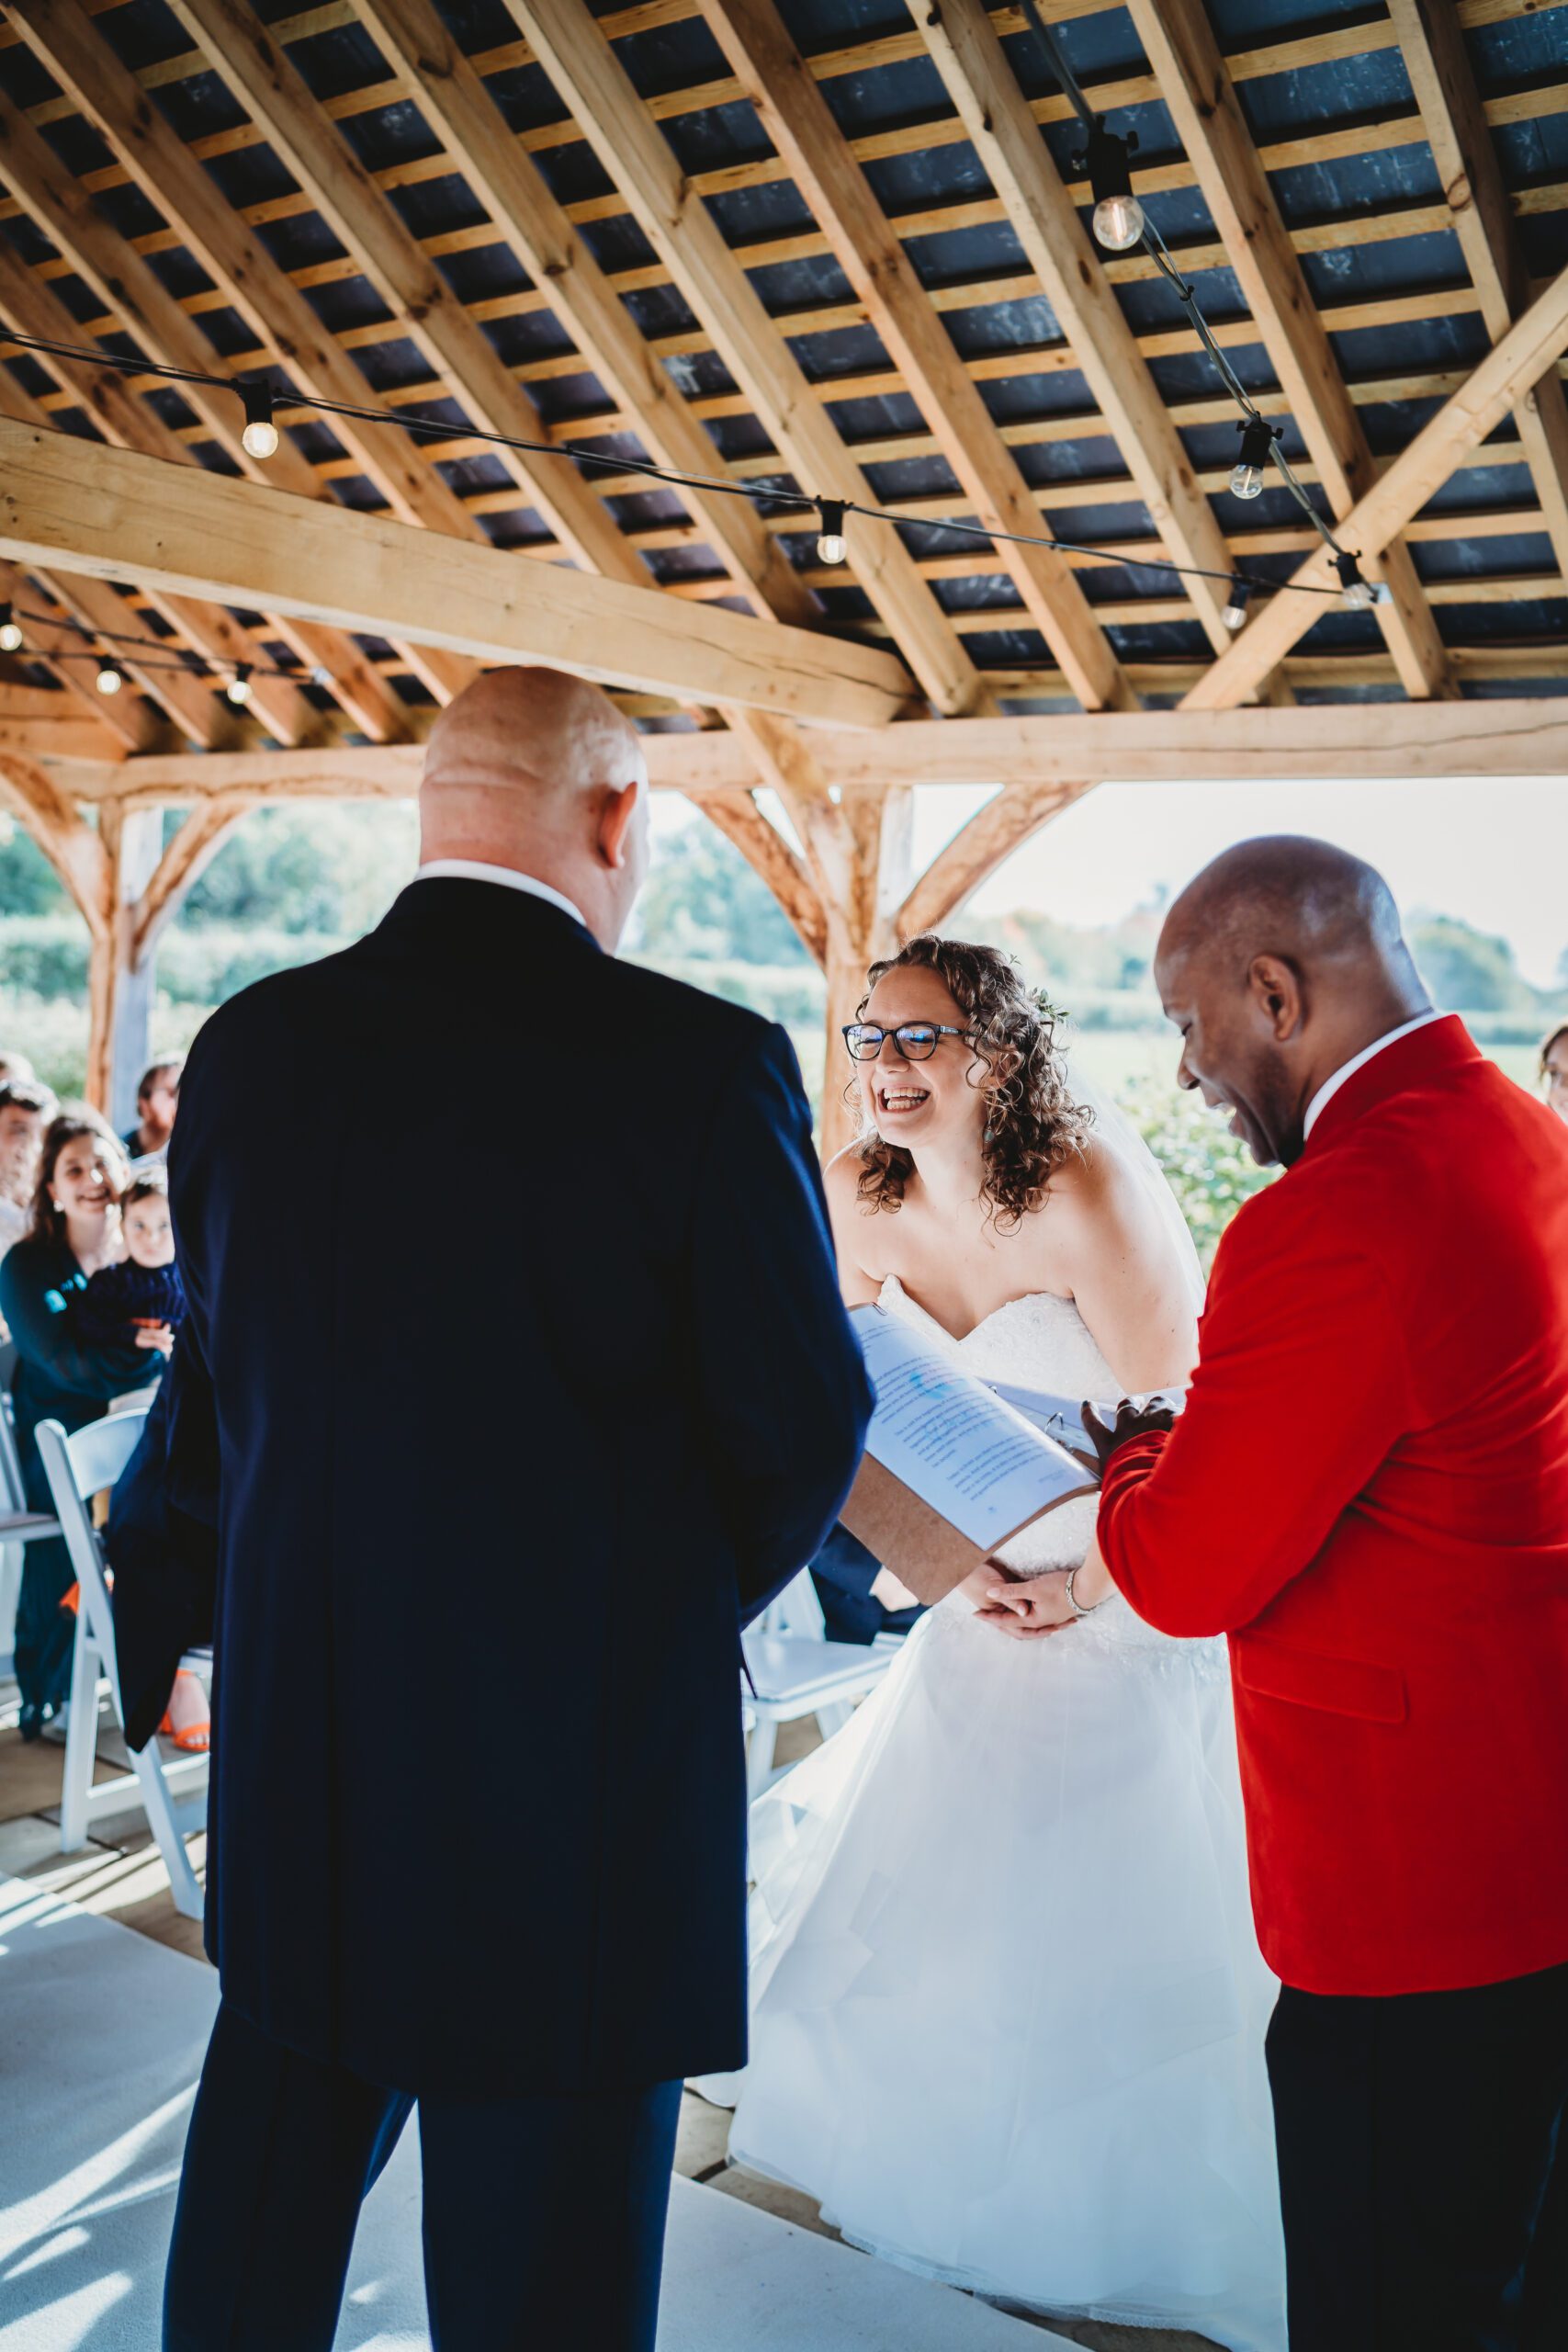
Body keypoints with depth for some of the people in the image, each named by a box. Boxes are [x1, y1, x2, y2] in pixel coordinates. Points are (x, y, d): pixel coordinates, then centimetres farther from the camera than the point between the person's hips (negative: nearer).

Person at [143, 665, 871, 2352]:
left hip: (292, 1768, 5)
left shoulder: (247, 1047, -2)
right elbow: (802, 1431, -9)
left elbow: (212, 1409, 6)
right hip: (587, 1772, -4)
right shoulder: (704, 1065, -16)